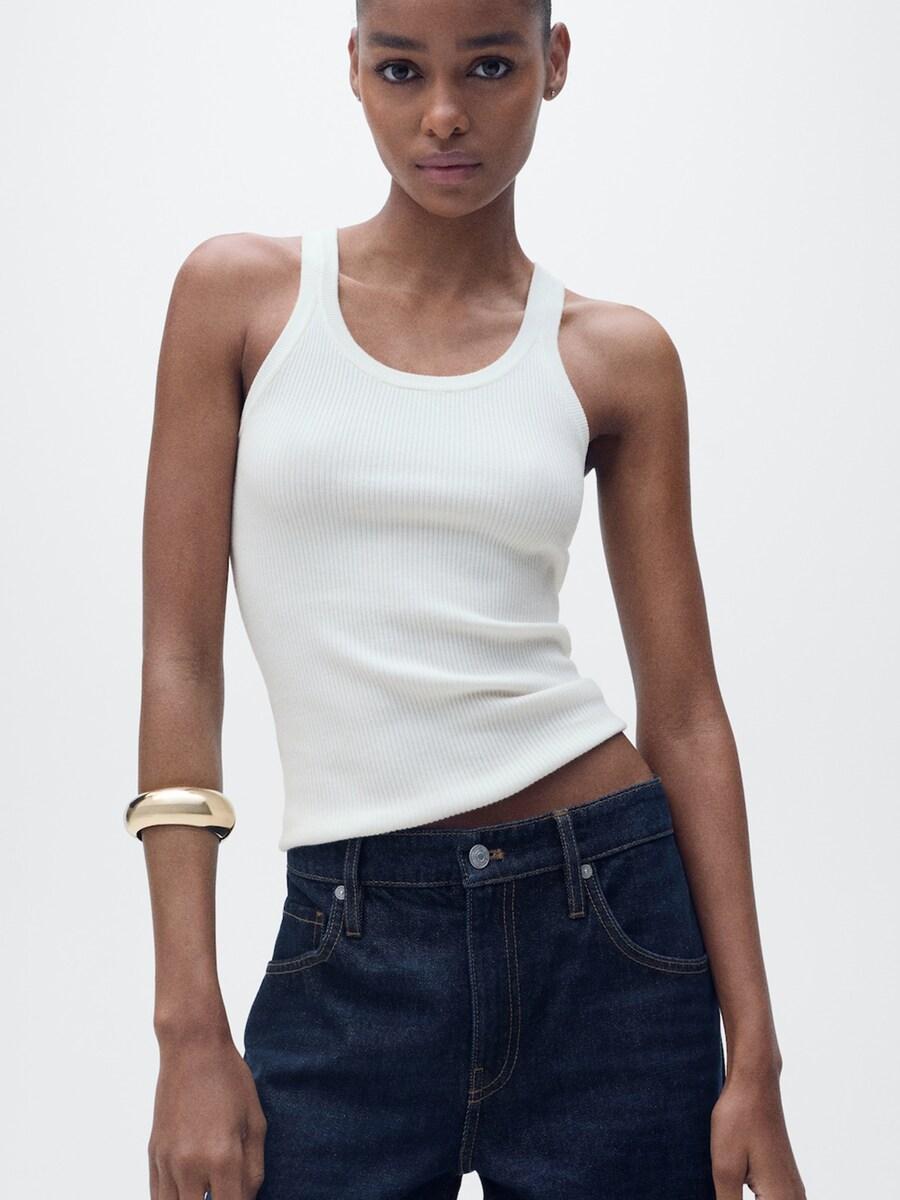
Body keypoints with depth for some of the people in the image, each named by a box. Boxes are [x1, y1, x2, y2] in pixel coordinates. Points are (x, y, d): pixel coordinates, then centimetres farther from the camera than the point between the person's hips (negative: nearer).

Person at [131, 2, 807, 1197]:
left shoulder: (615, 358, 4)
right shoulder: (241, 294, 2)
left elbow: (684, 708, 3)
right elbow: (180, 658, -1)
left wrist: (754, 1060, -3)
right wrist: (189, 1028, -7)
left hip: (607, 927, 1)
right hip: (353, 953, 0)